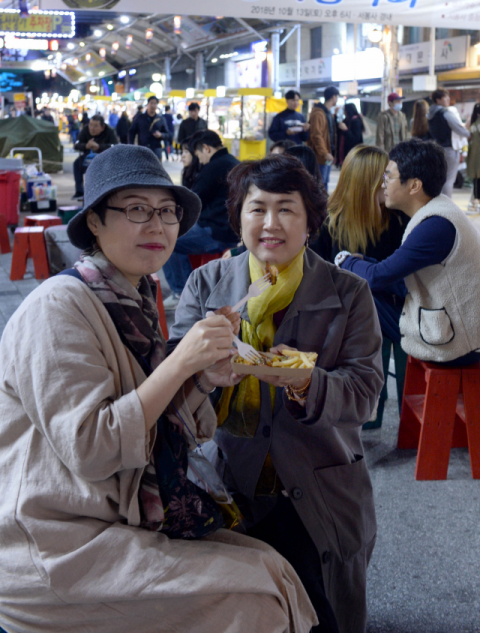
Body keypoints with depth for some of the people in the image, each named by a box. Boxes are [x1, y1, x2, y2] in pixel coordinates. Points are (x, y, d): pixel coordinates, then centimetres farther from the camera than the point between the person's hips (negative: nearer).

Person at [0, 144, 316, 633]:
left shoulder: (136, 299, 9)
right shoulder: (59, 308, -17)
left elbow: (158, 423, 8)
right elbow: (88, 451, -24)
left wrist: (206, 367, -8)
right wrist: (180, 362, -25)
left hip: (125, 519, 8)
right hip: (53, 549, -8)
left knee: (270, 565, -5)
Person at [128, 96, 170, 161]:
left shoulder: (161, 119, 9)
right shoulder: (139, 118, 5)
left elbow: (167, 135, 10)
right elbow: (132, 132, 6)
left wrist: (161, 135, -13)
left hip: (156, 149, 0)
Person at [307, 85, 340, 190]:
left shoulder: (328, 113, 18)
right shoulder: (318, 113, -14)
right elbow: (316, 135, -21)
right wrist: (324, 153, -24)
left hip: (328, 156, 10)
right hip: (321, 157, -10)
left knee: (324, 183, 13)